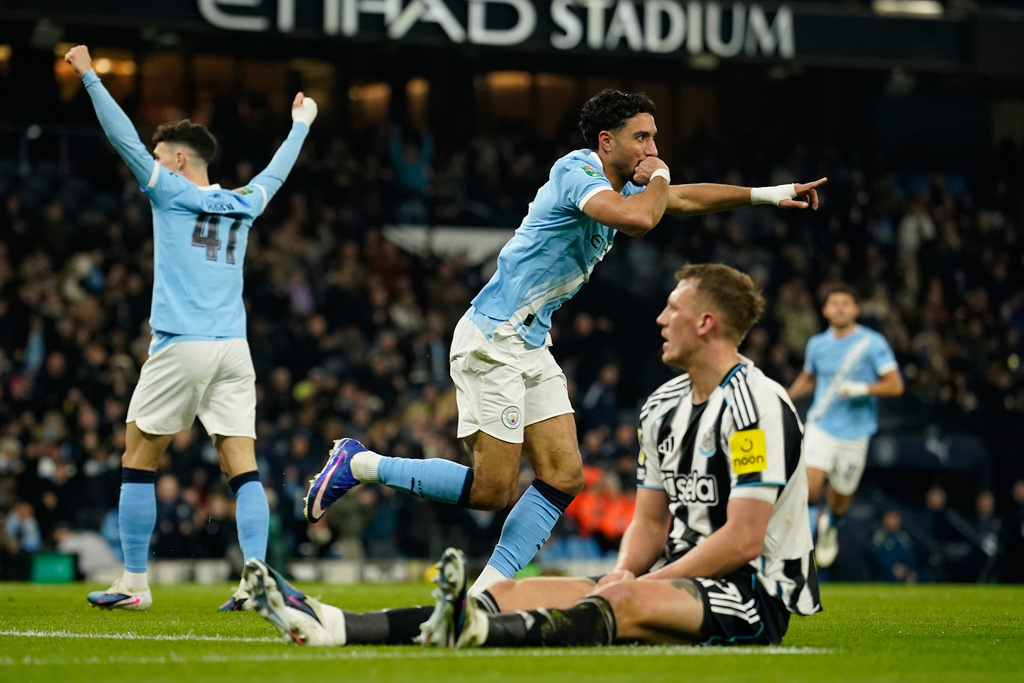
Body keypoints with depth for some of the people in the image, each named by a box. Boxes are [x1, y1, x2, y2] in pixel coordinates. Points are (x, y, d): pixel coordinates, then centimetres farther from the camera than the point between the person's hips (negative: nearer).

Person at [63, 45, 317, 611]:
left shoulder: (171, 193, 1)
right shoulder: (242, 205, 14)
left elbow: (125, 139, -1)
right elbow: (276, 173, 33)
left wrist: (88, 75, 5)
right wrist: (301, 123, 49)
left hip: (180, 347, -4)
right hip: (234, 350, 4)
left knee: (138, 458, 6)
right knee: (242, 466, 0)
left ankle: (134, 582, 6)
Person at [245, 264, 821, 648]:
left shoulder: (754, 404, -13)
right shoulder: (664, 406, 16)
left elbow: (742, 540, -19)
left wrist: (643, 584, -16)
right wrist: (626, 572, -5)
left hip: (756, 595, -8)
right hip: (683, 581, 8)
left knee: (628, 603, -39)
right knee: (520, 591, -9)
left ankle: (476, 631, -67)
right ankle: (330, 627, -24)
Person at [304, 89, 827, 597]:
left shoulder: (622, 184, 13)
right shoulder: (576, 173, -16)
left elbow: (683, 199, 30)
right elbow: (639, 218, -33)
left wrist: (771, 194, 29)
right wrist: (658, 177, -12)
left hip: (531, 347, 10)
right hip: (490, 341, -10)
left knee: (563, 476, 1)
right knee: (491, 492, -10)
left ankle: (486, 591, 1)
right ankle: (358, 464, 2)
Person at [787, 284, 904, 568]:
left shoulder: (873, 343, -5)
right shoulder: (817, 344, 6)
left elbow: (895, 385, -8)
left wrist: (861, 389, -22)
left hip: (855, 434, -1)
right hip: (821, 426, 1)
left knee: (840, 500, 11)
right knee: (809, 489, -23)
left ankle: (830, 525, 45)